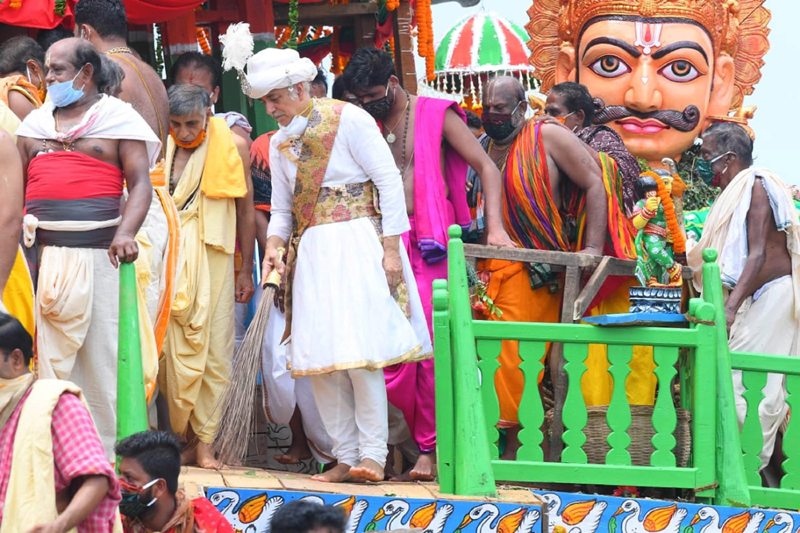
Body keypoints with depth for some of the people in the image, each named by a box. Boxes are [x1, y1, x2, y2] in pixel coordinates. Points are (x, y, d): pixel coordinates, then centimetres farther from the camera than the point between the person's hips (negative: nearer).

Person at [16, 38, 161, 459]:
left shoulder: (118, 118, 5)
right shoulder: (34, 124, 18)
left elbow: (140, 182, -2)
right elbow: (17, 189, 20)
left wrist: (126, 232, -17)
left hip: (99, 251, -4)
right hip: (43, 256, 4)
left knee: (102, 356, -5)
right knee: (51, 358, 0)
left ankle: (105, 456, -2)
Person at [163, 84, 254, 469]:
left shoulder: (232, 147, 3)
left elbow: (245, 210, 9)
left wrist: (246, 272, 8)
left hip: (214, 260, -1)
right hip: (170, 262, 1)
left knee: (214, 353, -4)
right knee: (175, 351, -4)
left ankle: (205, 442, -3)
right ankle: (185, 438, 3)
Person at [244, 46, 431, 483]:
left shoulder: (348, 120, -5)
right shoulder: (279, 144, 14)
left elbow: (389, 181, -6)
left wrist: (391, 248, -11)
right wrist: (274, 246, -2)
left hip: (358, 243, -7)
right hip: (310, 250, 7)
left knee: (358, 349, -14)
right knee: (318, 357, 0)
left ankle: (373, 455, -10)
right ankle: (346, 456, 4)